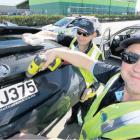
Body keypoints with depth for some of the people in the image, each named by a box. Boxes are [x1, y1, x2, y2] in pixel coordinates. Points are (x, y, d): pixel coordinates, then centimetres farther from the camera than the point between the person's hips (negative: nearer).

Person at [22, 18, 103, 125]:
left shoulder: (96, 53, -28)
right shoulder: (71, 41, -23)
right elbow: (49, 34, -21)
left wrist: (91, 88, -31)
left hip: (86, 92, -3)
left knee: (86, 115, 24)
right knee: (73, 107, 36)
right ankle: (73, 117, 70)